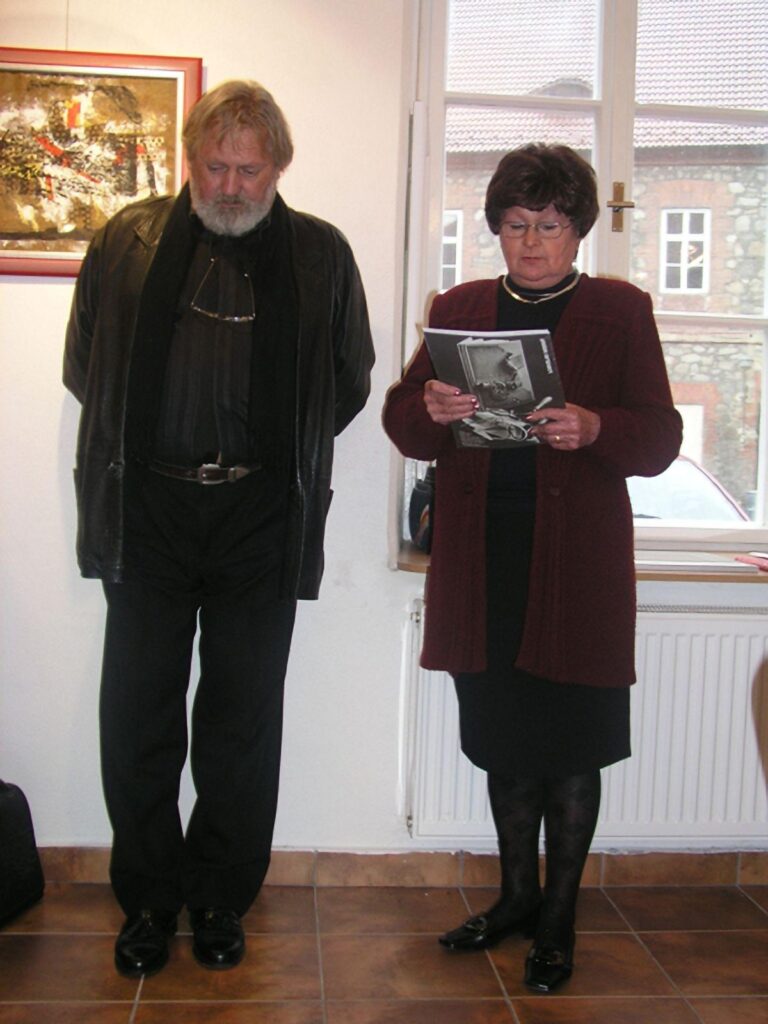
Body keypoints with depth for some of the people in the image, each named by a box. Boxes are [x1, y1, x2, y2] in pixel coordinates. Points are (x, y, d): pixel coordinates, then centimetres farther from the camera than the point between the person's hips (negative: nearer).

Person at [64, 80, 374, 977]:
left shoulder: (321, 255, 6)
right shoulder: (127, 241, 8)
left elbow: (349, 383, 12)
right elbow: (84, 367, 15)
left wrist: (283, 456, 7)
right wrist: (135, 448, 9)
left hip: (260, 516, 0)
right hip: (149, 509, 1)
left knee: (243, 721, 7)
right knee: (137, 716, 5)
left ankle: (220, 900, 25)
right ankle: (147, 899, 23)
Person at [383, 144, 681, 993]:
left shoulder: (620, 312, 3)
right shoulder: (458, 310, 12)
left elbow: (659, 438, -3)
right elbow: (400, 419, 7)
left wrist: (591, 427, -23)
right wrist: (430, 409, -16)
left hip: (576, 563, -3)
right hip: (483, 562, 3)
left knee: (571, 747, 5)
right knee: (504, 739, 14)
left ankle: (558, 918, 23)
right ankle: (517, 896, 32)